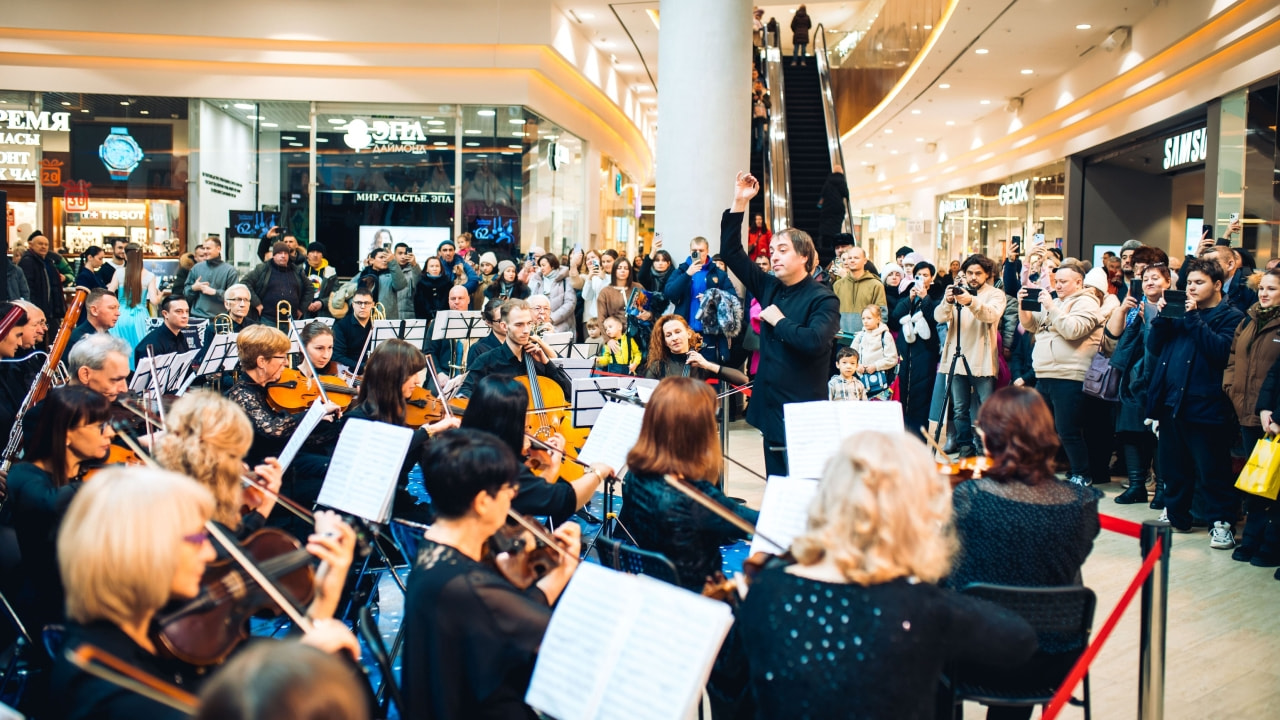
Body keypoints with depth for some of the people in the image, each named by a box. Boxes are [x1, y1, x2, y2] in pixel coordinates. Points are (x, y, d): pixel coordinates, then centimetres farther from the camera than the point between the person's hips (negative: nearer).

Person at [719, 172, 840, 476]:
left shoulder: (822, 299, -9)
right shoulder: (769, 287, 9)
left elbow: (814, 341, -27)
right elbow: (731, 252, 8)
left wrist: (779, 321, -13)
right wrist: (739, 203, 0)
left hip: (804, 414, -6)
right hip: (769, 406, 7)